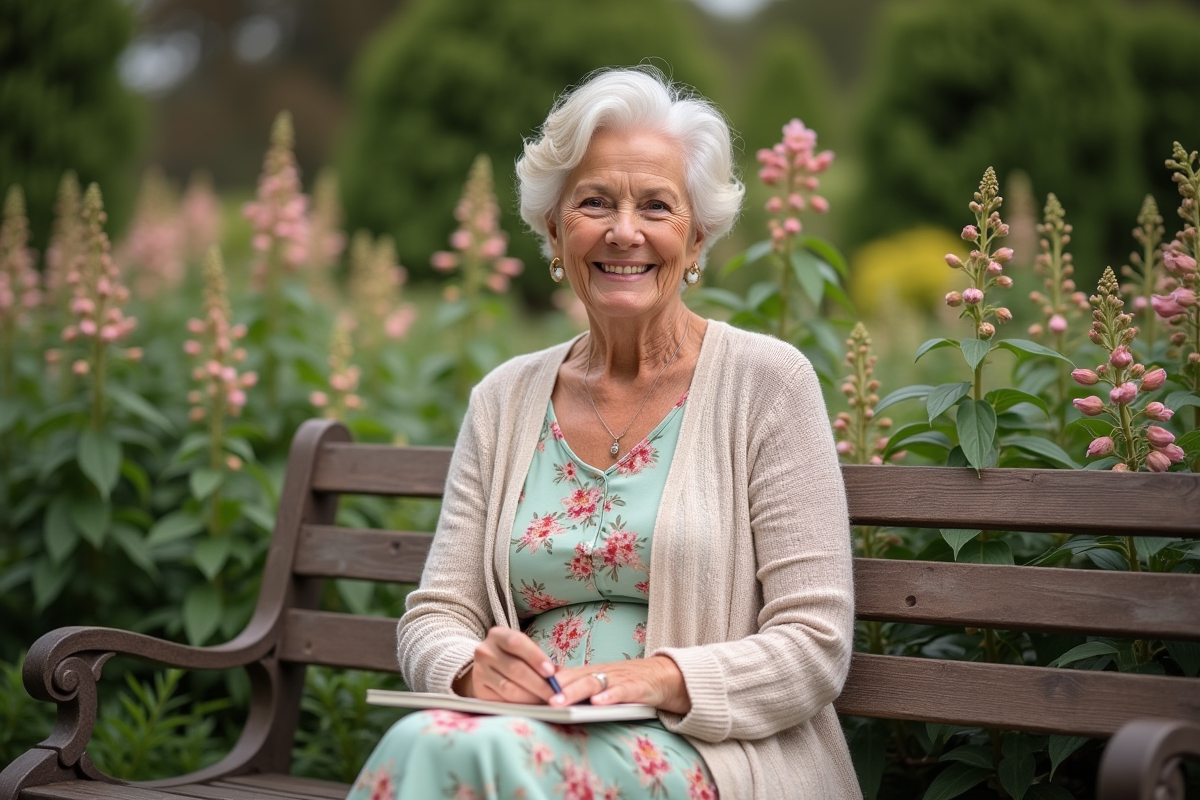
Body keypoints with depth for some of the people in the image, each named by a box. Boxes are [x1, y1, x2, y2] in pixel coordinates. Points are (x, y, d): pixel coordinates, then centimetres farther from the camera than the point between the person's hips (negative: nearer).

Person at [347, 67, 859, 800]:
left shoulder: (767, 383, 0)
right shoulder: (505, 400, 14)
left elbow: (814, 648, -4)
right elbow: (435, 616, 12)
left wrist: (661, 679, -21)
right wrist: (471, 668, -13)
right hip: (529, 734, 4)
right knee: (427, 741, -33)